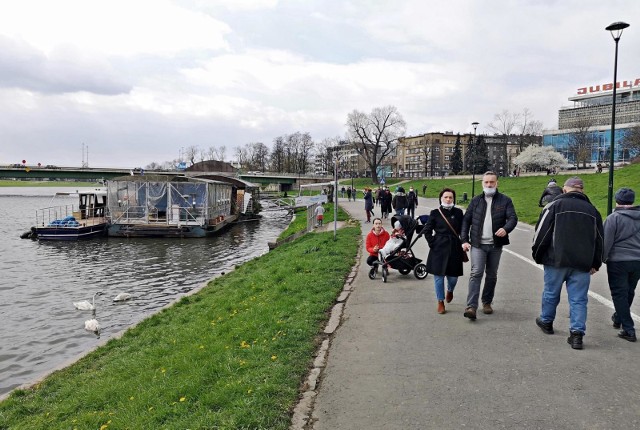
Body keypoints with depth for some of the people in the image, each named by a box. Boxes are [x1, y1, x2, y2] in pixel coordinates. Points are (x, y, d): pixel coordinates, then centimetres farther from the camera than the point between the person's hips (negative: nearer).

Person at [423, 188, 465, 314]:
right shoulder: (435, 213, 0)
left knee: (453, 276, 4)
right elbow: (426, 230, 3)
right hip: (439, 249, -1)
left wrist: (464, 243, 0)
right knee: (439, 276, 2)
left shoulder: (458, 212, 5)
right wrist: (433, 243, -4)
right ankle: (440, 302, 15)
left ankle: (450, 290, 40)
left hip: (454, 248, 1)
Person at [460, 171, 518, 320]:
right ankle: (471, 306, -15)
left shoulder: (505, 200, 3)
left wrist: (506, 229, -28)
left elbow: (513, 217, -5)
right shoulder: (476, 200, 7)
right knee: (476, 273, -11)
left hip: (495, 245, 1)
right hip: (478, 244, -1)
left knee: (492, 275, 11)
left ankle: (487, 302, 27)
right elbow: (466, 220, 7)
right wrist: (464, 240, -2)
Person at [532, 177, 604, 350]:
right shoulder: (592, 210, 10)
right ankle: (577, 333, 1)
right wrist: (595, 264, 22)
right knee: (579, 299, 5)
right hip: (582, 264, 3)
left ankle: (546, 321, 32)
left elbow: (541, 232, -6)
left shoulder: (555, 205, -4)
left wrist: (537, 255, 6)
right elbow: (599, 240, 15)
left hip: (557, 260, -2)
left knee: (551, 293, 15)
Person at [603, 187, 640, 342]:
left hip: (618, 261, -6)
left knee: (619, 294, 1)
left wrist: (602, 259, 3)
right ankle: (619, 318, 37)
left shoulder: (614, 218, -12)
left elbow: (606, 242, -10)